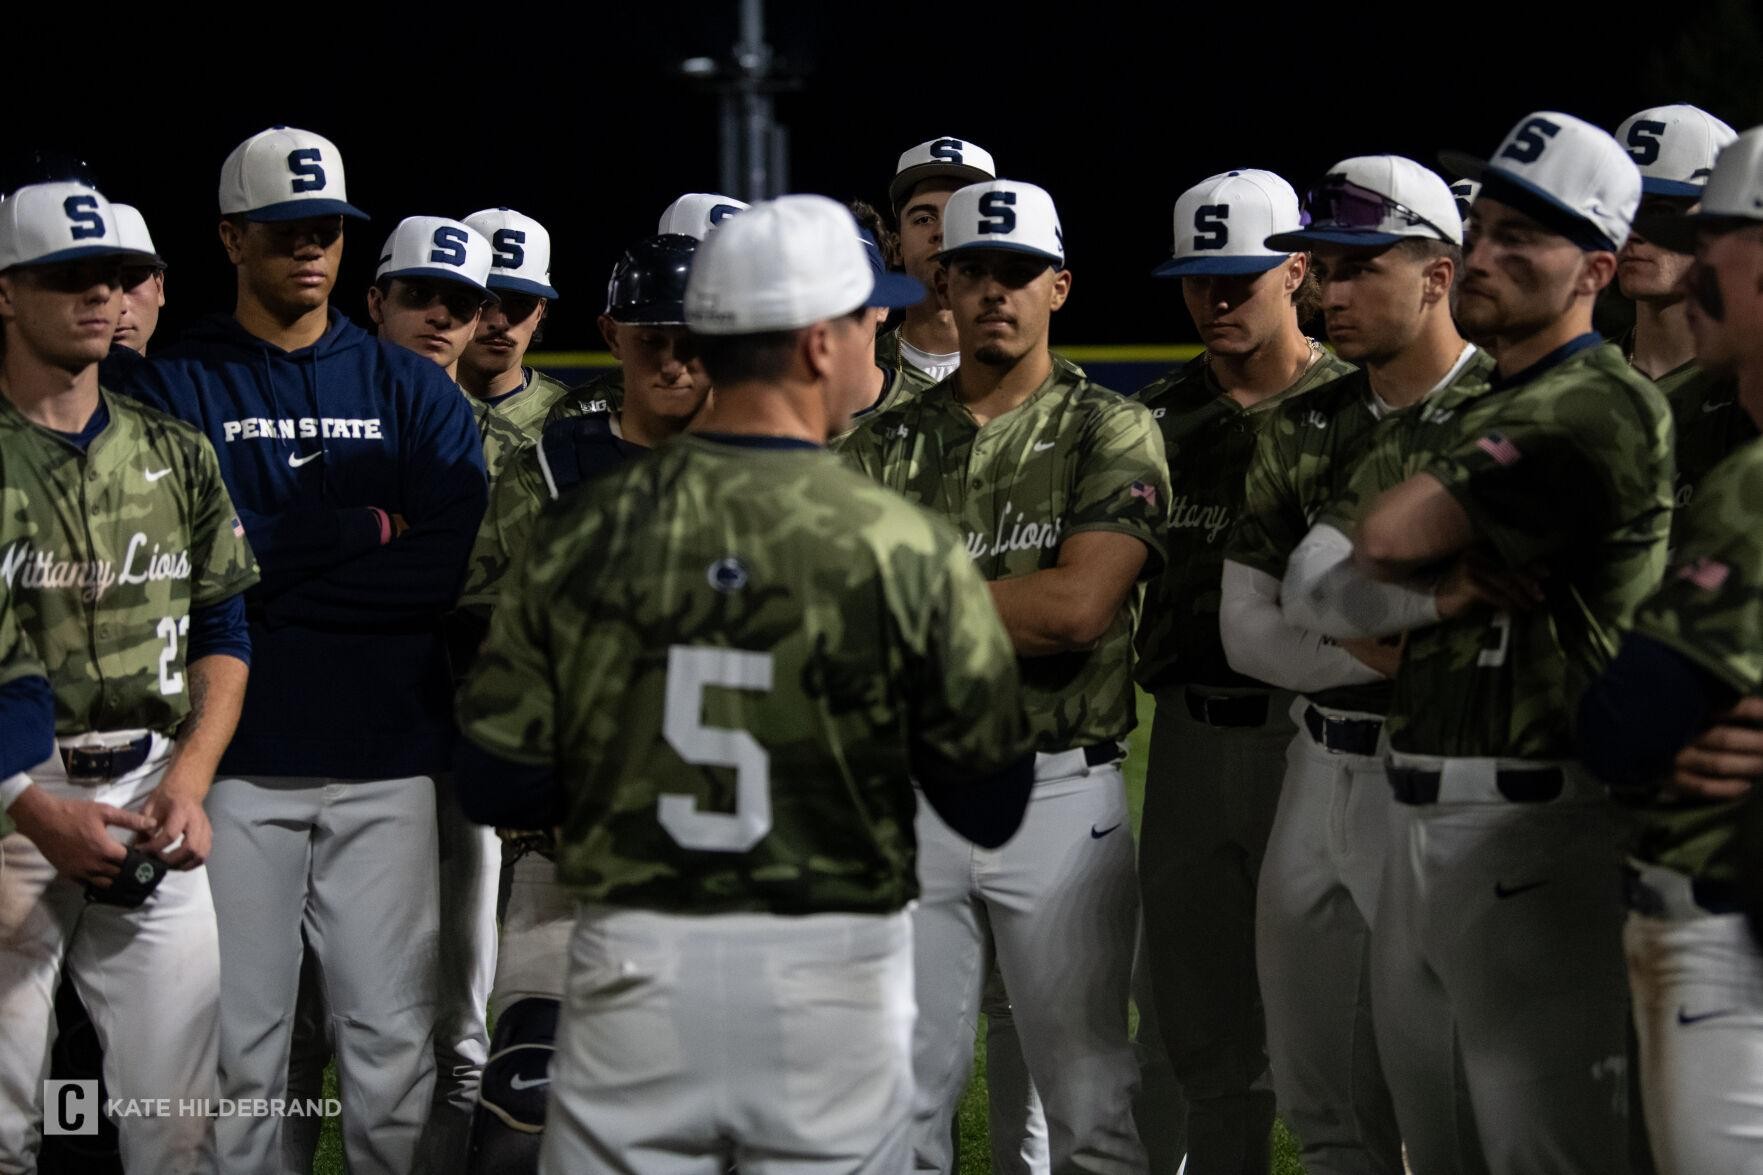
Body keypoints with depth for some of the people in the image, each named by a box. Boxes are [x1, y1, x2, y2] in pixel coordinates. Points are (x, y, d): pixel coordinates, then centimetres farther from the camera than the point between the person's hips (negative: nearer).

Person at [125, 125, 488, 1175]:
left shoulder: (412, 391, 11)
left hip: (388, 757, 1)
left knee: (393, 1041, -1)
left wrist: (275, 555, -9)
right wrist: (366, 529, -8)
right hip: (238, 759, -1)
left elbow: (455, 565, -4)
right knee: (240, 1040, 2)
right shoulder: (175, 387, 6)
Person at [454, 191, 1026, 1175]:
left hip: (636, 963, 2)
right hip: (832, 972, -2)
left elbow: (499, 787, 0)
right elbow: (992, 809, -4)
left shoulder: (583, 529, -3)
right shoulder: (906, 550, -9)